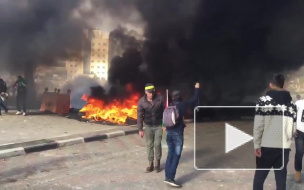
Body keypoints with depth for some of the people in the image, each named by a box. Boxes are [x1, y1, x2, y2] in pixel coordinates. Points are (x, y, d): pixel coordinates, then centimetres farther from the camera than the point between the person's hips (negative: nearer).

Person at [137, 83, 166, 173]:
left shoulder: (160, 98, -15)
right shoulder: (142, 101, -11)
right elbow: (140, 115, -7)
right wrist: (140, 129, -7)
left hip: (159, 125, -1)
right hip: (148, 126, 1)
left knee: (157, 144, -1)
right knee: (149, 145, 7)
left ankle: (157, 163, 16)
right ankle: (150, 164, 17)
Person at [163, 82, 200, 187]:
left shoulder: (169, 106, 7)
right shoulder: (183, 104, -5)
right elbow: (195, 99, 5)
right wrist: (197, 88, 20)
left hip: (169, 132, 6)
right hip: (178, 133, -6)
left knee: (170, 154, 13)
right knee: (176, 155, -4)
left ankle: (167, 176, 12)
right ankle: (170, 178, -10)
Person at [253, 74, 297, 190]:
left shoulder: (264, 100, -3)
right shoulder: (291, 103, 7)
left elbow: (258, 125, -9)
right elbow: (294, 128, 8)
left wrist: (257, 145, -4)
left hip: (267, 146, -3)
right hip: (284, 147, 3)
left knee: (259, 178, 9)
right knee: (281, 179, 11)